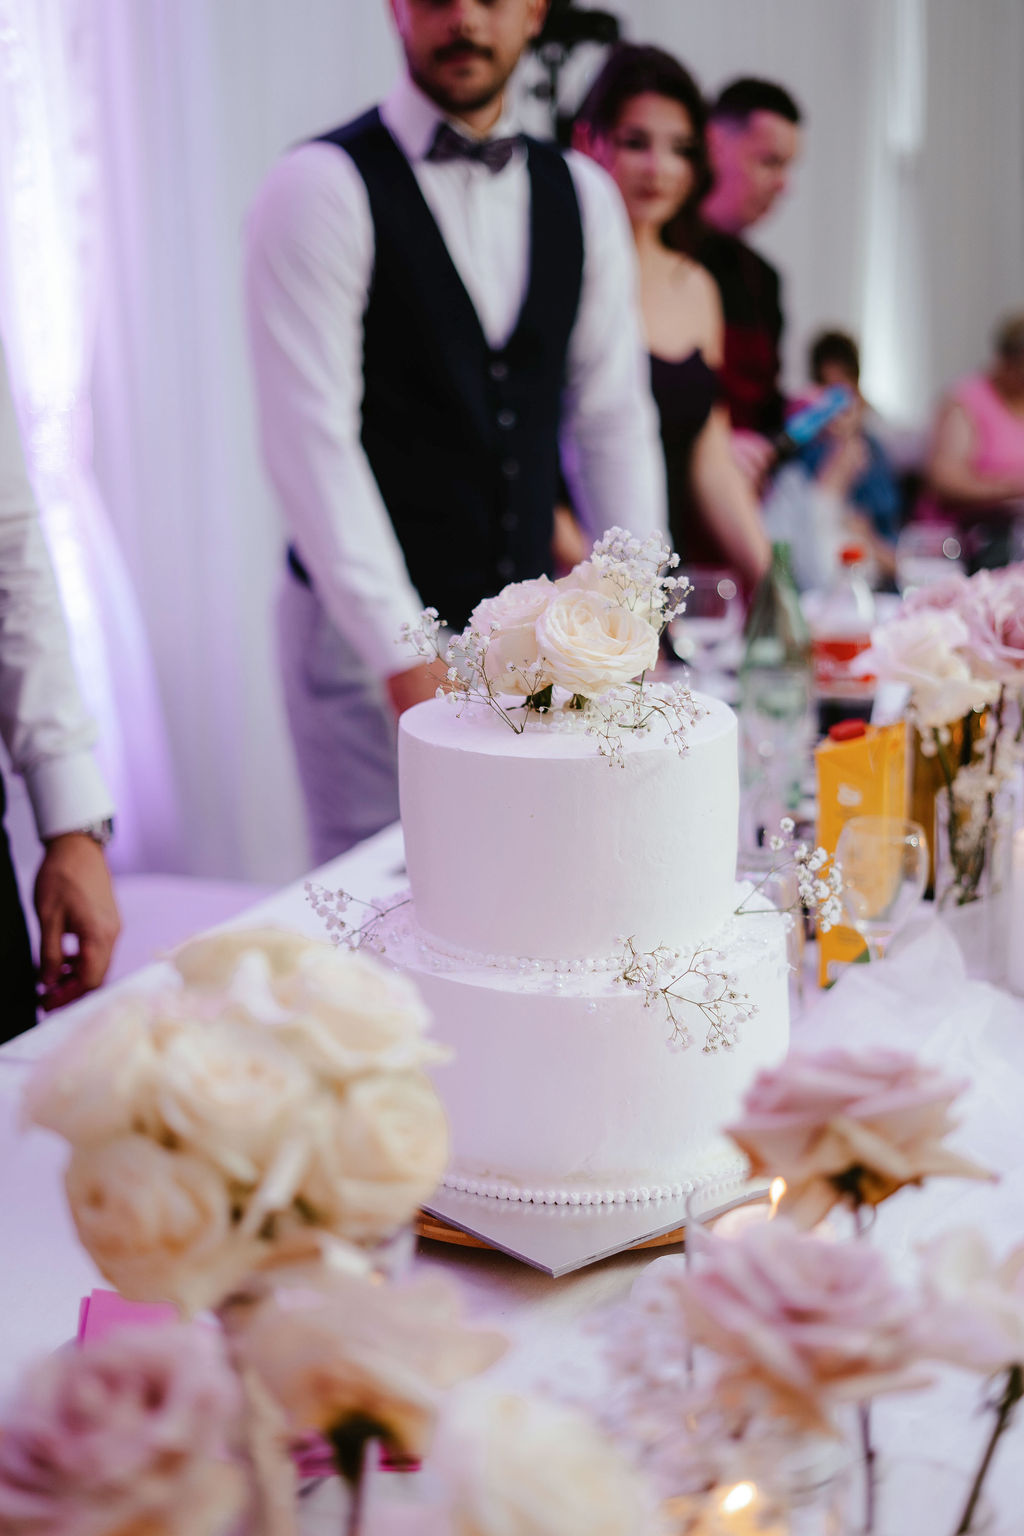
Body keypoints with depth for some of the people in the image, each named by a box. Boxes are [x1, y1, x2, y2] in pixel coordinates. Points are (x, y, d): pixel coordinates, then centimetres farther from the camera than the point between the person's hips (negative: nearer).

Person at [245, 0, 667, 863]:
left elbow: (613, 418, 11)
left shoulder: (582, 197, 9)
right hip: (371, 636, -5)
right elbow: (311, 440, -14)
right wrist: (404, 657, -18)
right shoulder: (323, 190, -8)